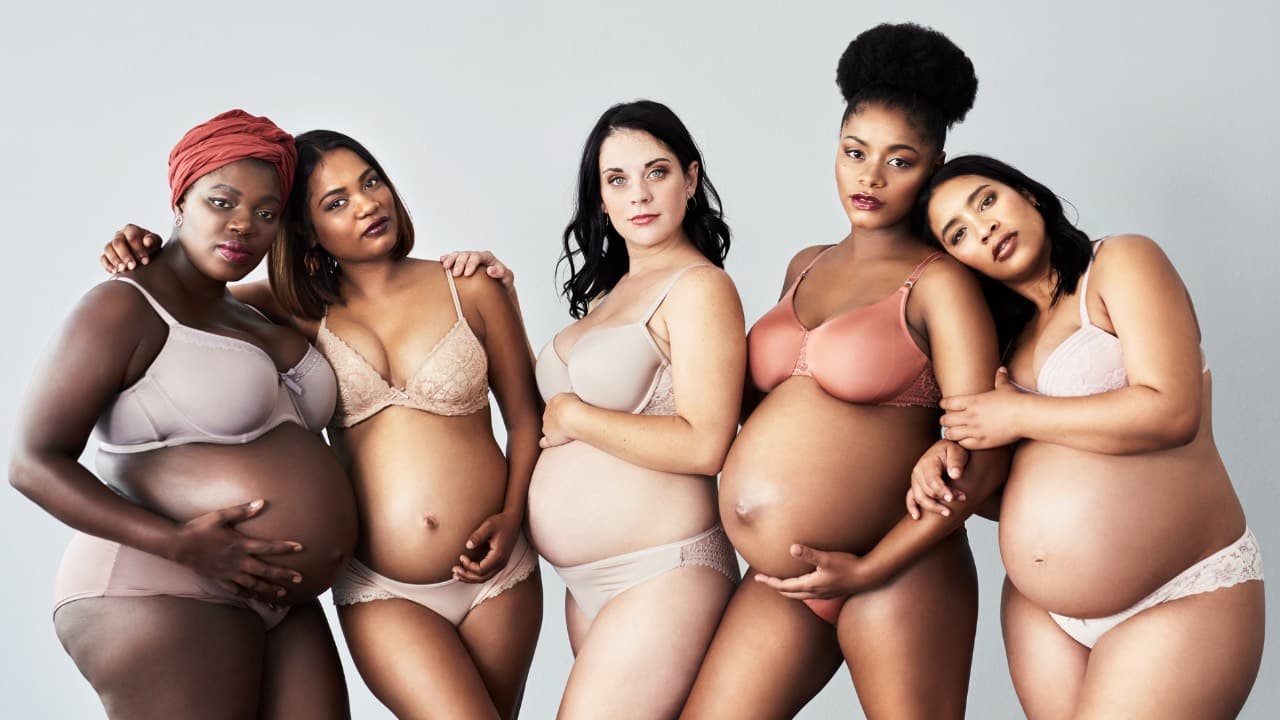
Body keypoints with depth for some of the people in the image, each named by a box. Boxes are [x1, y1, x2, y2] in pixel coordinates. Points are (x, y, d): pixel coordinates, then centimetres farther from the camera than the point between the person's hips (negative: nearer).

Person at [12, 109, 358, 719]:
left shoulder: (251, 319, 17)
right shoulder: (125, 307, -7)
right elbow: (34, 463, -11)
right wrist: (181, 543, -22)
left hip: (281, 608, 8)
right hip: (162, 595, -8)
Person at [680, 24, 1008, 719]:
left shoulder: (937, 282, -6)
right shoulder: (805, 267, 13)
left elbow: (981, 457, -12)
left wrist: (868, 570, -13)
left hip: (894, 576, -6)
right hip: (779, 584, 6)